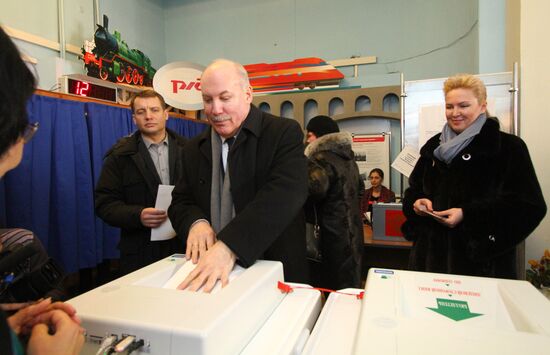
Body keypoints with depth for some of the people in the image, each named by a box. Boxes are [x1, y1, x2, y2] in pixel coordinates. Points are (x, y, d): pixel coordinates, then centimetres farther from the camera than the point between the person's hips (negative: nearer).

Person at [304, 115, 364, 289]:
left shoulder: (322, 158, -14)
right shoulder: (348, 157, 15)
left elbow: (314, 187, -33)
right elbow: (360, 189, 28)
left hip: (333, 235, -9)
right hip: (351, 233, 9)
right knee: (349, 287, 17)